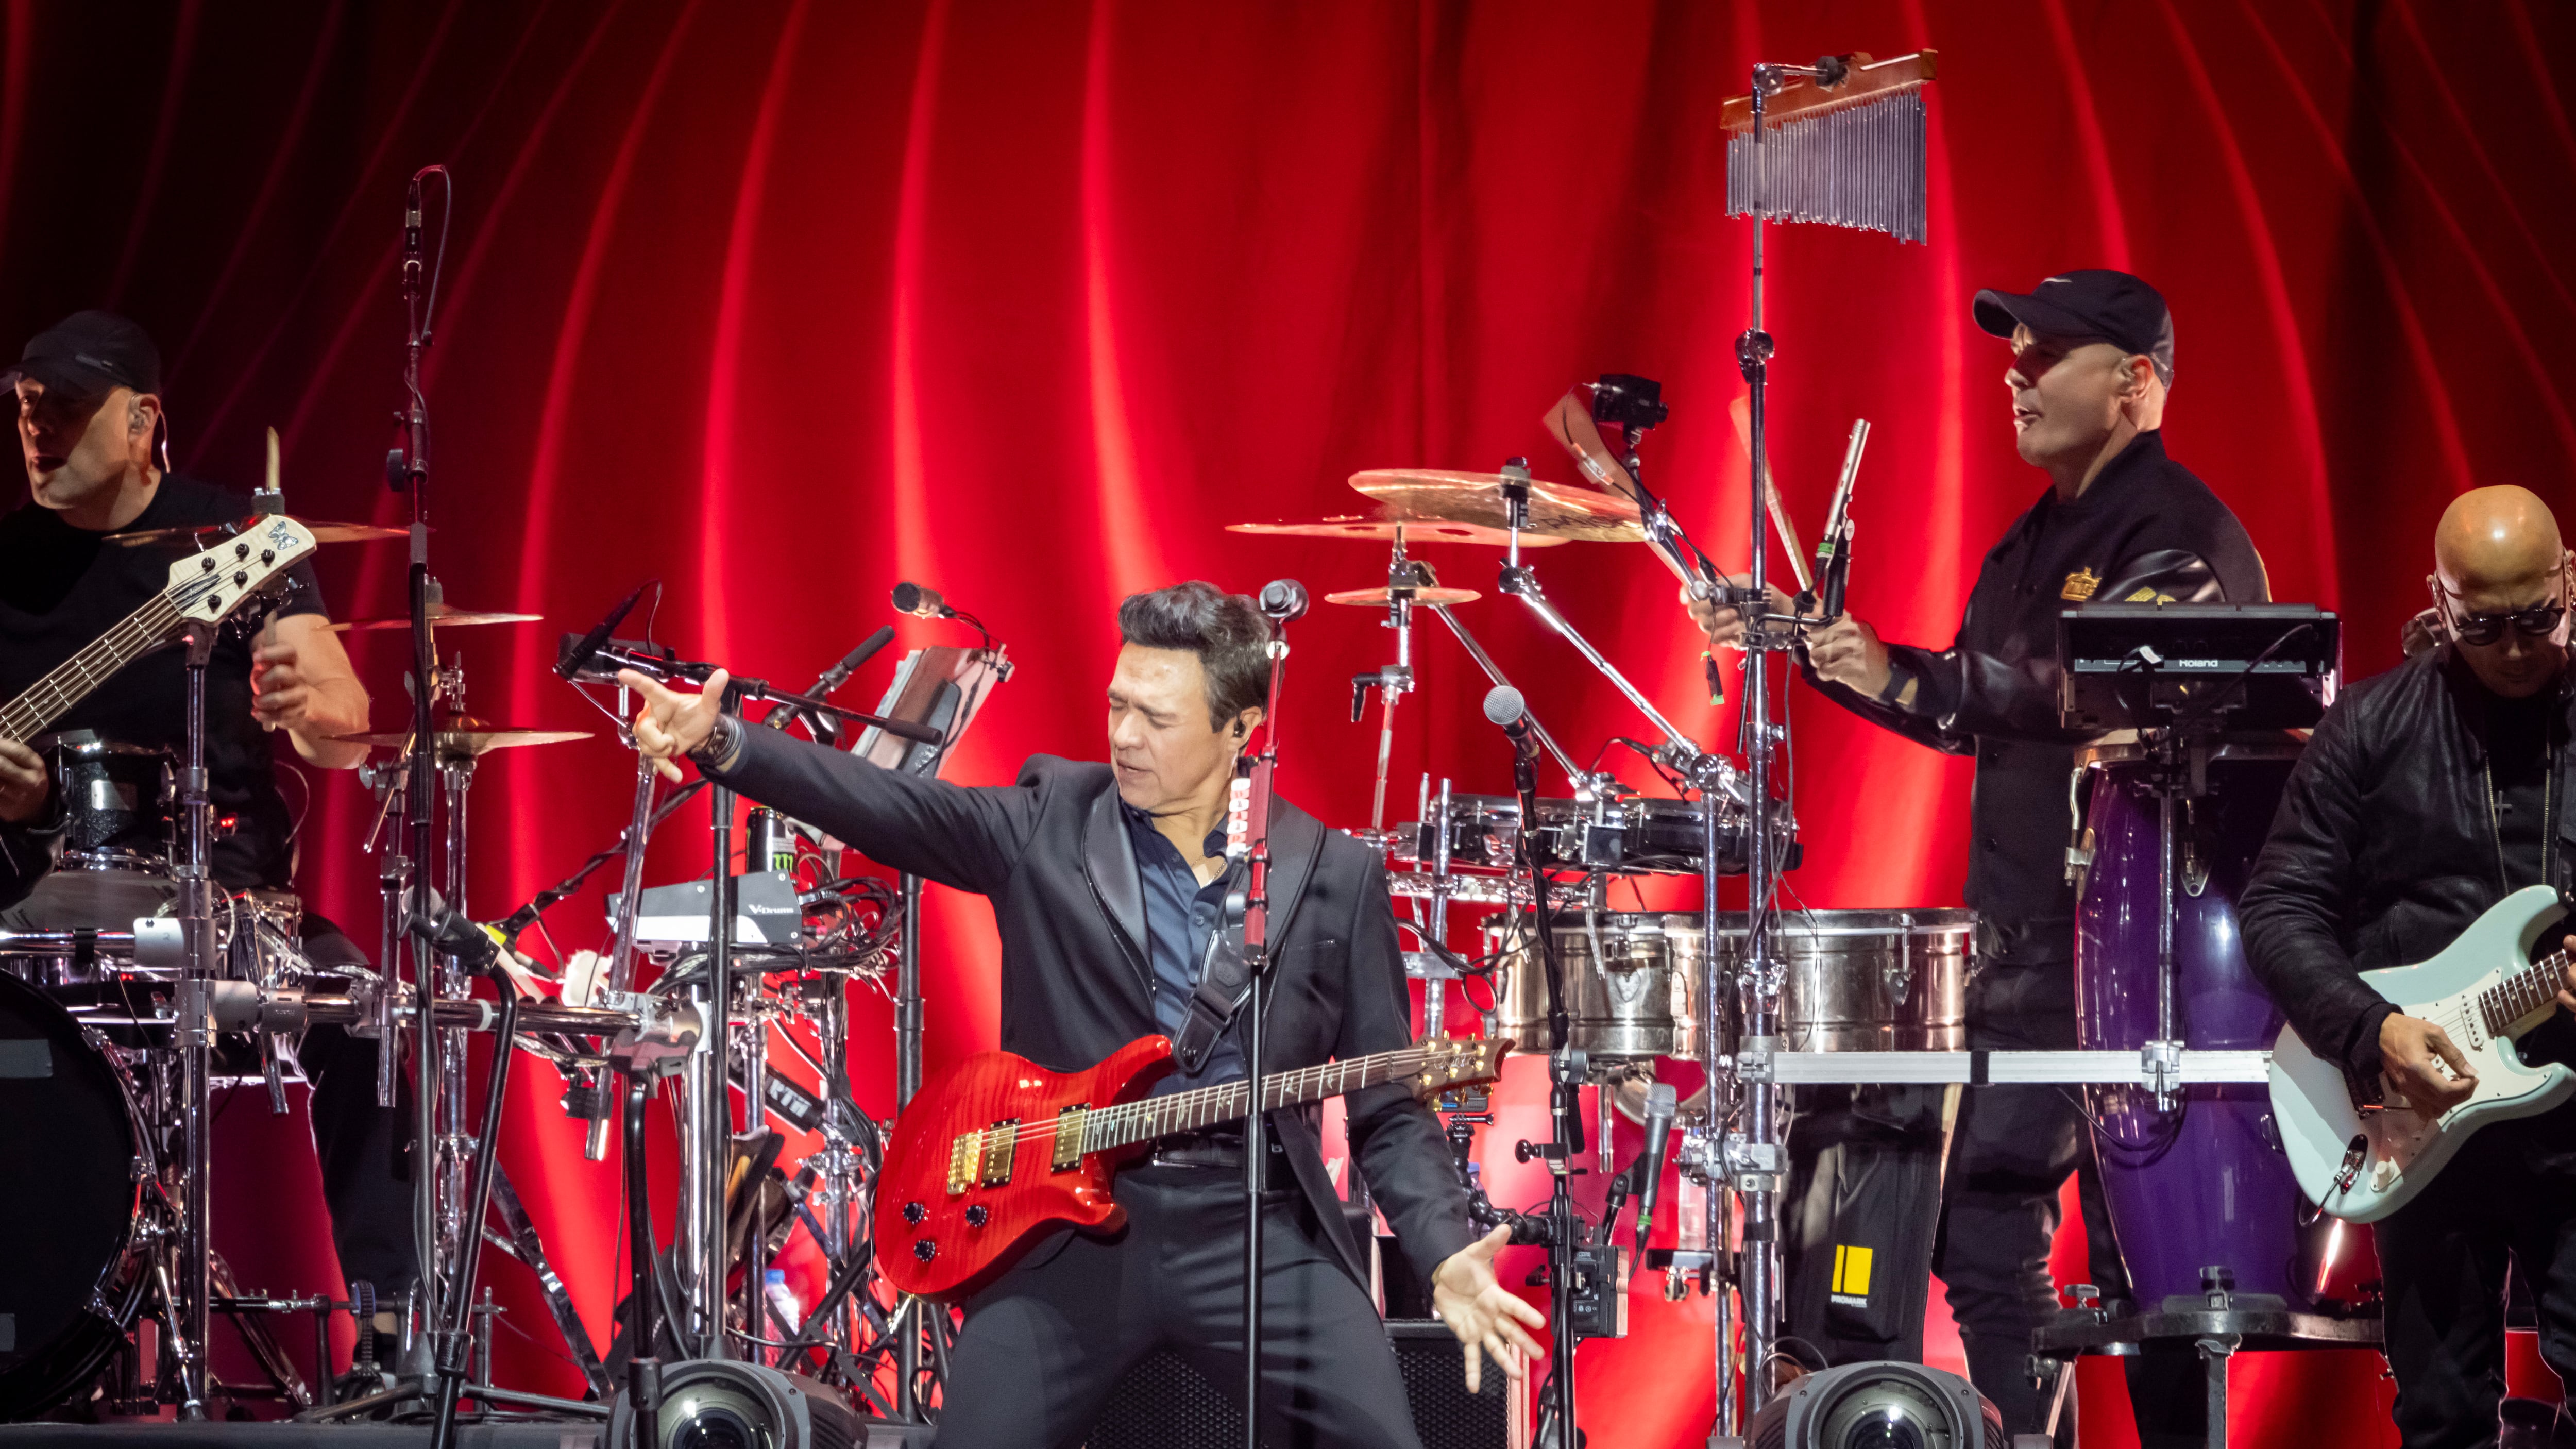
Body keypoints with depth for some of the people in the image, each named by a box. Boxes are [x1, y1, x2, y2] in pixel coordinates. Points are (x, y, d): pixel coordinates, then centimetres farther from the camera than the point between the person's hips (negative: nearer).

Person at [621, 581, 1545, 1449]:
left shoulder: (1334, 877, 5)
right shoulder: (1048, 823, 5)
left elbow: (1386, 1105, 6)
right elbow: (887, 804, -7)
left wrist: (1444, 1255, -9)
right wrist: (722, 744, -23)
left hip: (1255, 1228, 0)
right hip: (1064, 1227, 0)